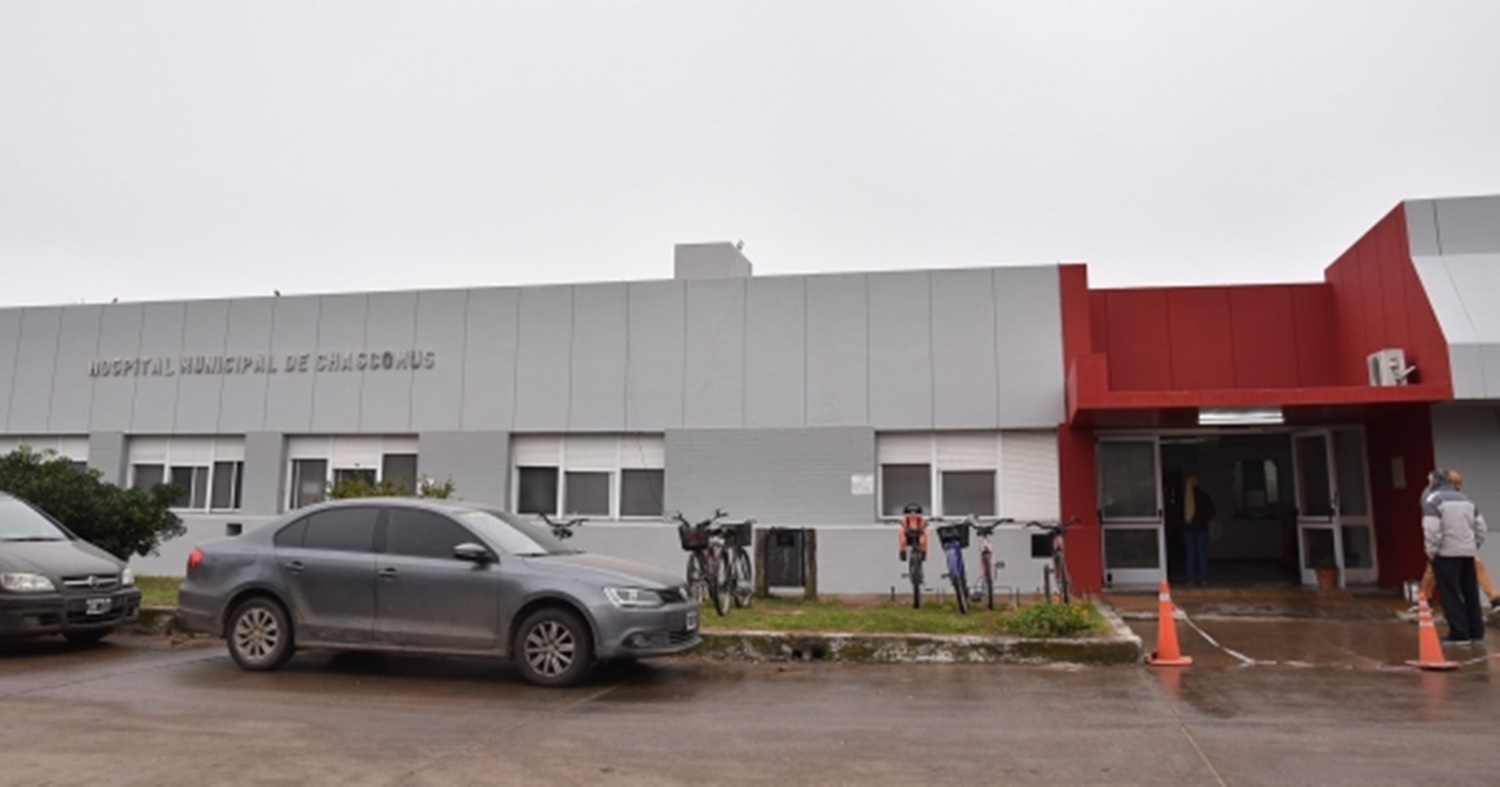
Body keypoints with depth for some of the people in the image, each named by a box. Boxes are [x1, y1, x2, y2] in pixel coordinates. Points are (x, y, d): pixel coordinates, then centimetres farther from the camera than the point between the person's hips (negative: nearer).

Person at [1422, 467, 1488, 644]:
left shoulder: (1432, 500, -10)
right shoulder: (1466, 499, 13)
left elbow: (1431, 530, -19)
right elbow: (1480, 526, 12)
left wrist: (1431, 551, -8)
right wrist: (1474, 546, 20)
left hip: (1446, 553, -7)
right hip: (1467, 553, 7)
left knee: (1451, 595, -2)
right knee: (1470, 593, 14)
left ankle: (1459, 634, -1)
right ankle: (1476, 631, 20)